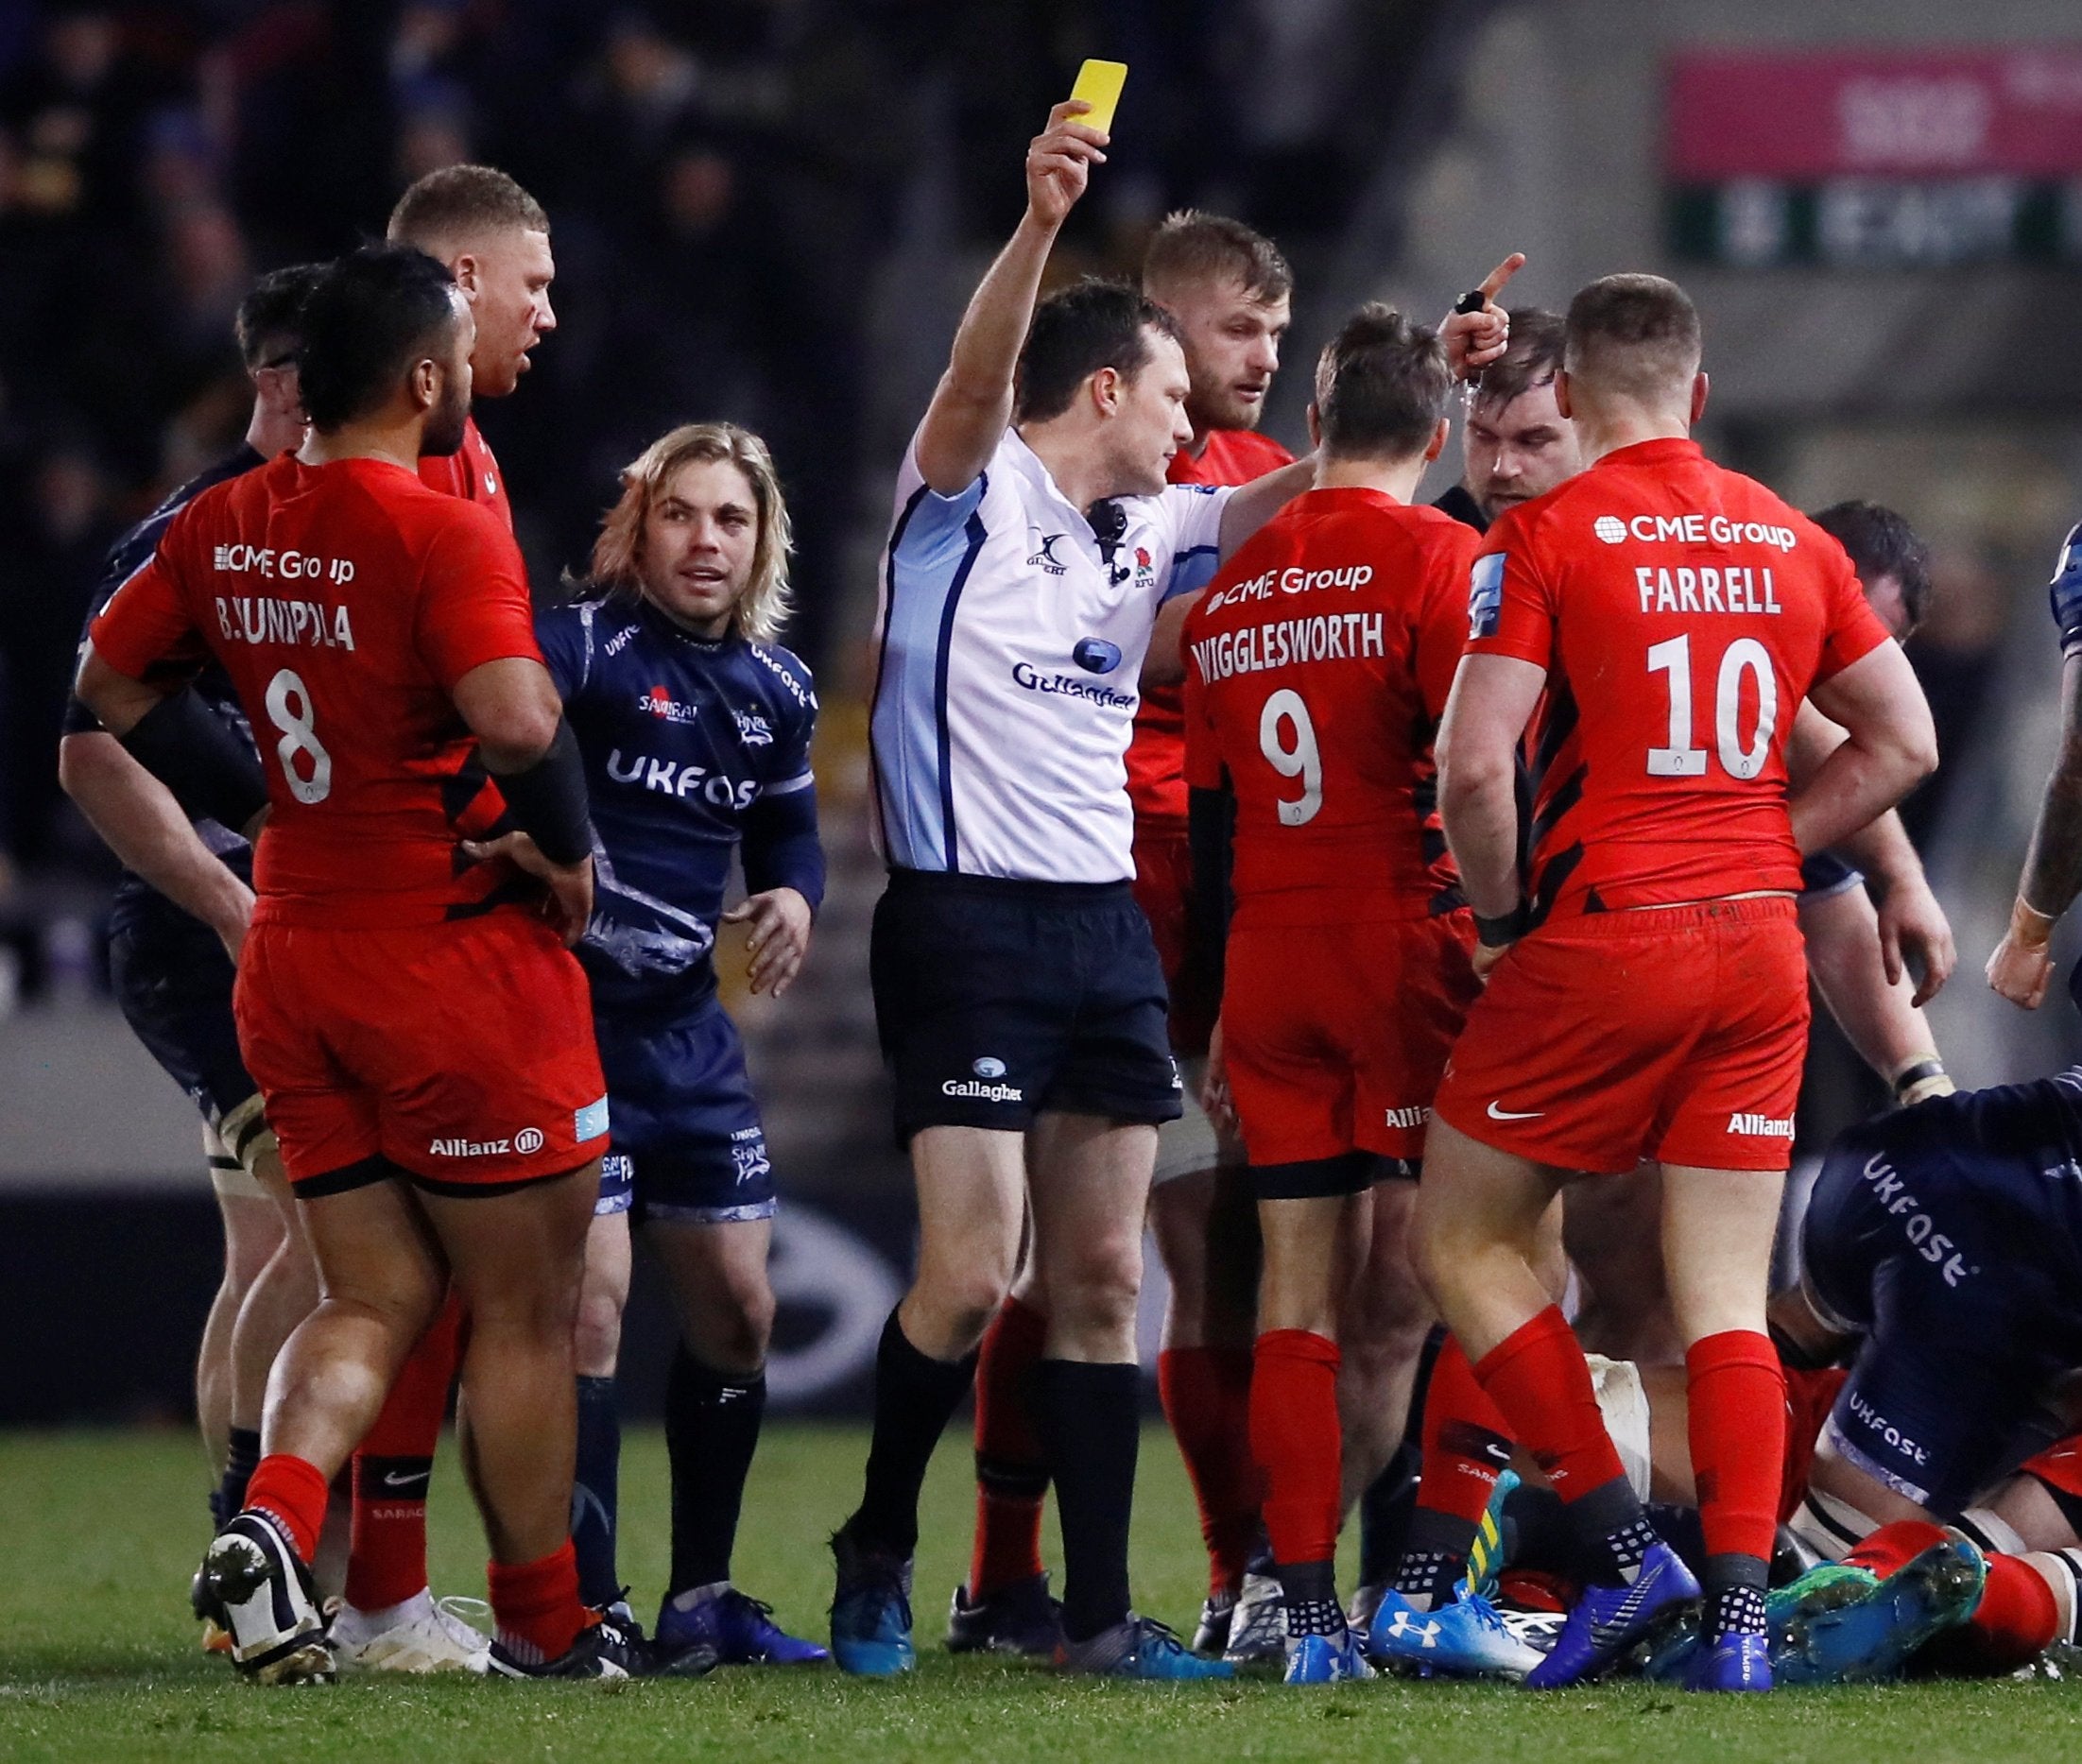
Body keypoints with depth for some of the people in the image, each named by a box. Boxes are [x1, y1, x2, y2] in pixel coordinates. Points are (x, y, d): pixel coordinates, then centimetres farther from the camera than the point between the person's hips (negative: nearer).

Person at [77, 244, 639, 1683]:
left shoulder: (223, 529, 5)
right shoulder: (444, 534, -18)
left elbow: (112, 682, 16)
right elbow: (513, 717, -32)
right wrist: (571, 849, -14)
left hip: (294, 958, 6)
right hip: (459, 957, -6)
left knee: (376, 1296, 14)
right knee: (525, 1306, 9)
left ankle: (273, 1519, -12)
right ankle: (544, 1621, 17)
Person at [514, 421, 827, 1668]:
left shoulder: (776, 688, 10)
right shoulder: (584, 644, -12)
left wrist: (793, 896, 3)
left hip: (687, 1026, 7)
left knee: (738, 1310, 9)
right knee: (585, 1307, -12)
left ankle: (704, 1598, 21)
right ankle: (587, 1607, -6)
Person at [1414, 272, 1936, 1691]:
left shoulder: (1546, 537, -6)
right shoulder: (1790, 539, 9)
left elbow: (1475, 767, -14)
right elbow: (1902, 740, 12)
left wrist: (1505, 919, 1)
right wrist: (1763, 850, 15)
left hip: (1601, 938, -5)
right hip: (1759, 943, 5)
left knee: (1463, 1241, 10)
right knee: (1727, 1298, 6)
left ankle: (1624, 1549, 2)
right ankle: (1740, 1609, -5)